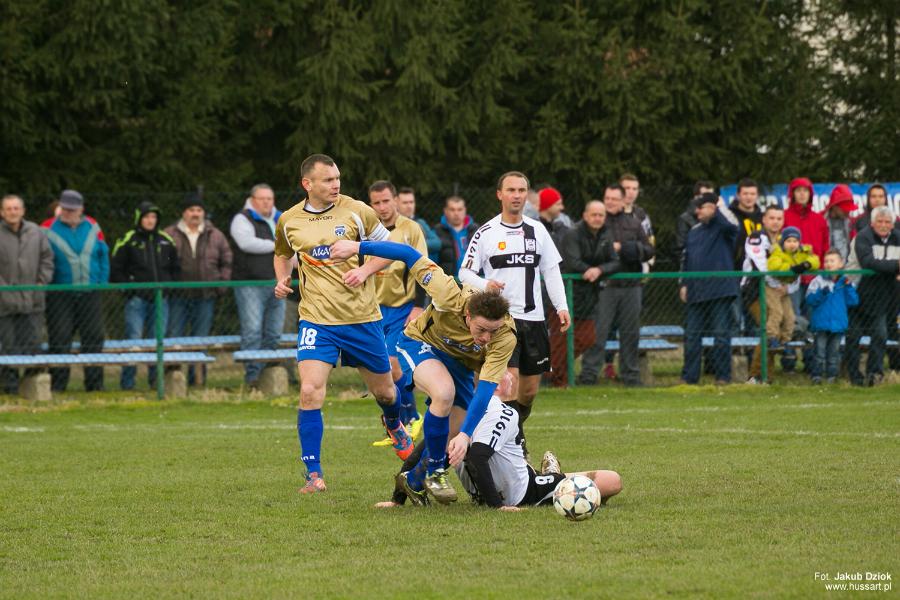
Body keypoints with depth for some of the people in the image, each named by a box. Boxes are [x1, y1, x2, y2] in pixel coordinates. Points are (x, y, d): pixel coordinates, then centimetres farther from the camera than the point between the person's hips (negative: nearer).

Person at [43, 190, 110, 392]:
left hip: (90, 295, 3)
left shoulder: (93, 229, 6)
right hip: (60, 297, -3)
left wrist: (102, 283, 5)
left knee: (93, 338, 4)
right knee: (59, 340, -3)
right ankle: (58, 382, 2)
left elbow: (103, 257, 13)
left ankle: (95, 383, 9)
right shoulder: (49, 230, -2)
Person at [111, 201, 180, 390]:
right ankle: (127, 381, -5)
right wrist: (129, 287, -8)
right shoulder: (127, 241, -1)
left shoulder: (166, 241, 12)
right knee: (133, 339, -8)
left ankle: (156, 379, 12)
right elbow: (115, 271, 1)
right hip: (137, 299, -4)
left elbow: (176, 268, 22)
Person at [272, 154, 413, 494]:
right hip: (316, 320, 0)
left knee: (384, 391, 14)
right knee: (310, 392, -18)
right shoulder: (289, 221, 1)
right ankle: (314, 474, -11)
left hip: (362, 317, 0)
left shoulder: (356, 211, -4)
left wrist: (365, 270, -12)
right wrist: (282, 280, 3)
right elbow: (282, 255, 22)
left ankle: (394, 424, 51)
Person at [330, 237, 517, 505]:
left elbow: (485, 390, -33)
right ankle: (434, 473, -14)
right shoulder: (451, 297, -38)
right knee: (444, 392, -35)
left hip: (460, 364, 3)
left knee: (454, 443, -4)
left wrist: (465, 434, -42)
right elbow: (410, 255, -28)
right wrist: (357, 247, -23)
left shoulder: (505, 338, -32)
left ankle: (414, 481, 28)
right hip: (420, 343, -3)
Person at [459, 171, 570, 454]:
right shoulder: (485, 233, -1)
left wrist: (561, 306, 3)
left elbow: (551, 271, 14)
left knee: (529, 390, 8)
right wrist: (485, 285, -20)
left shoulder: (537, 230, 10)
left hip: (534, 318, 5)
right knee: (509, 383, -18)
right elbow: (465, 273, 1)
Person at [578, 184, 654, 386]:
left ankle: (630, 375, 15)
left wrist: (623, 248, -8)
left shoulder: (634, 225, 13)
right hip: (604, 286, -3)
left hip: (631, 286, 3)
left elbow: (648, 250, 5)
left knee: (630, 332, 8)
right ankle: (588, 373, -6)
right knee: (598, 331, -8)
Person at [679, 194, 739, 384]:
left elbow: (731, 224, -27)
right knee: (692, 334, 6)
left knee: (721, 333, -3)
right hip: (696, 290, 6)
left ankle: (723, 376, 3)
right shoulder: (694, 231, 17)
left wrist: (719, 207, -12)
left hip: (719, 290, -6)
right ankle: (689, 376, 12)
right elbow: (686, 259, 21)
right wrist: (684, 284, 13)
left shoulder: (722, 227, -2)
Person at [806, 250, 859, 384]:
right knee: (820, 350, -3)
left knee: (834, 351, 7)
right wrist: (821, 293, -24)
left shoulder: (845, 282, 6)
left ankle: (831, 375, 13)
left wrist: (848, 287, -10)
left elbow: (853, 301, 1)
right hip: (821, 323, -2)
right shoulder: (819, 281, 0)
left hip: (838, 324, 2)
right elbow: (810, 300, -7)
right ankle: (817, 375, 1)